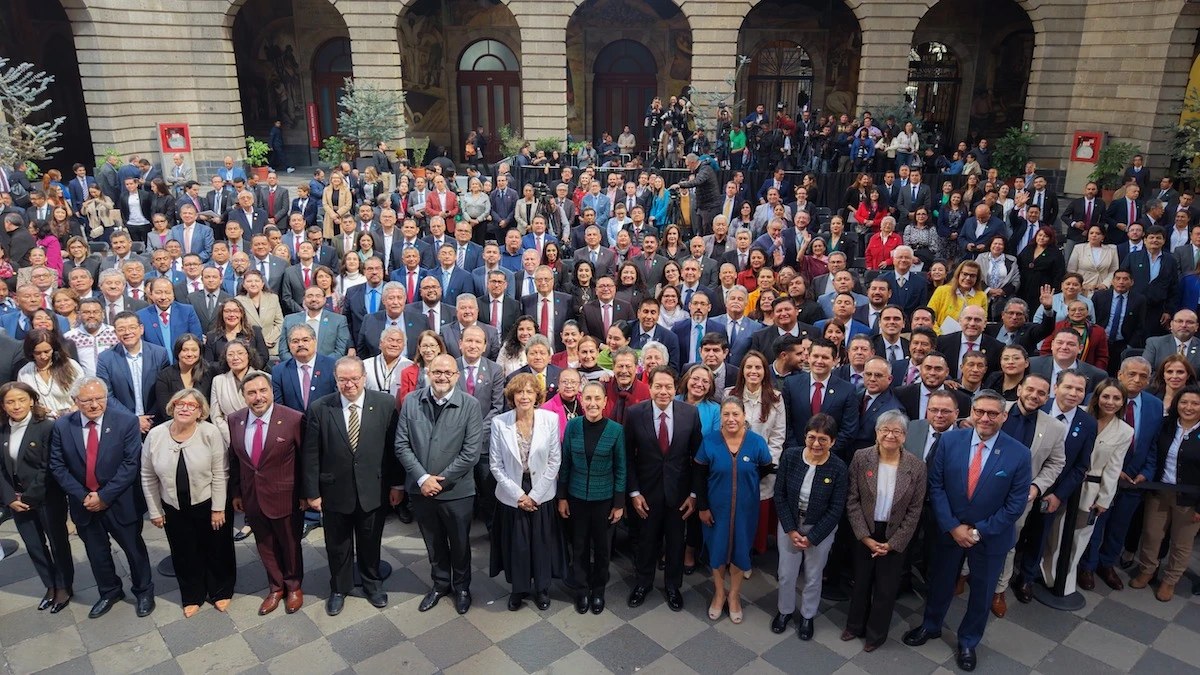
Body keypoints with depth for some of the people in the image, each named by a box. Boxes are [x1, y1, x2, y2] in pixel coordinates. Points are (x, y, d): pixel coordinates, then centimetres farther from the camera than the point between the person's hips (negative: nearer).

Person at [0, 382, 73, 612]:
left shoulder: (47, 427, -15)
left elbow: (48, 469, -16)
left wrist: (30, 498, -15)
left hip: (47, 499, -5)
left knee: (58, 543, 10)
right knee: (34, 546, 14)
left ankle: (64, 587, 27)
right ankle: (51, 586, 32)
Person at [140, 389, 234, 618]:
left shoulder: (211, 433, -17)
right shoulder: (155, 435, -9)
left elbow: (220, 474, -12)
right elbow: (148, 477, 0)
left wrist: (218, 509, -11)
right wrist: (155, 511, 3)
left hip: (209, 505, -2)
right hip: (174, 509, 2)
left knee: (216, 550, 15)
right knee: (184, 554, 17)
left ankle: (220, 591, 37)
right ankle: (192, 596, 39)